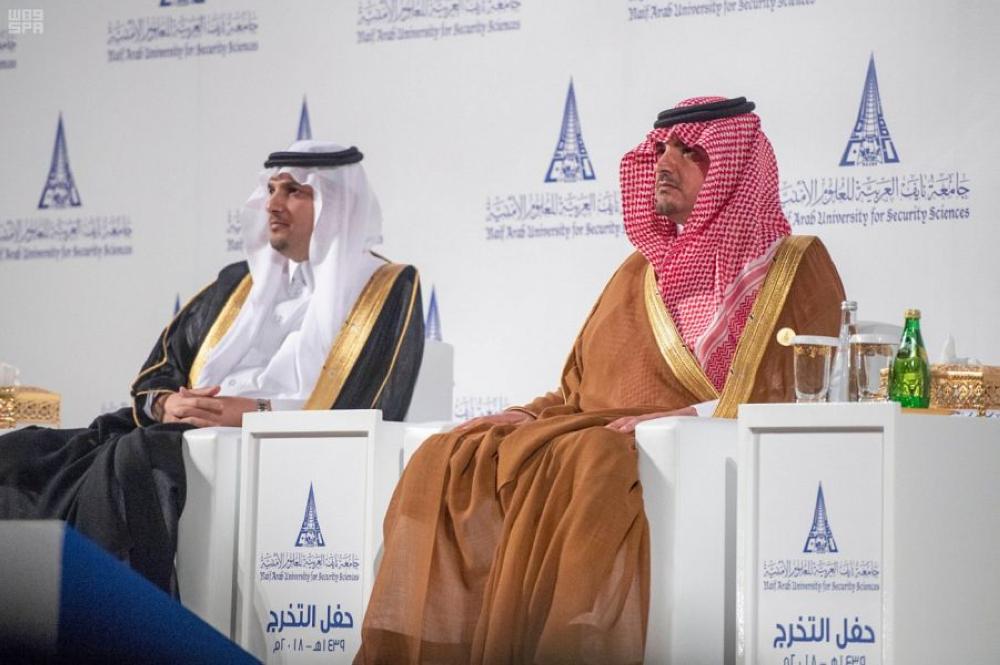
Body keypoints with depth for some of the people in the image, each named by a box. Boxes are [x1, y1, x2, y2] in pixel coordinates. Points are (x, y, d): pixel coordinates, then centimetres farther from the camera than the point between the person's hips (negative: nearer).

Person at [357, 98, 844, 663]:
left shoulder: (795, 268, 8)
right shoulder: (641, 272, 26)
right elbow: (577, 390, 26)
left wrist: (691, 417, -15)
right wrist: (530, 415, 4)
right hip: (599, 435, 6)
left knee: (590, 466, -38)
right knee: (450, 461, -18)